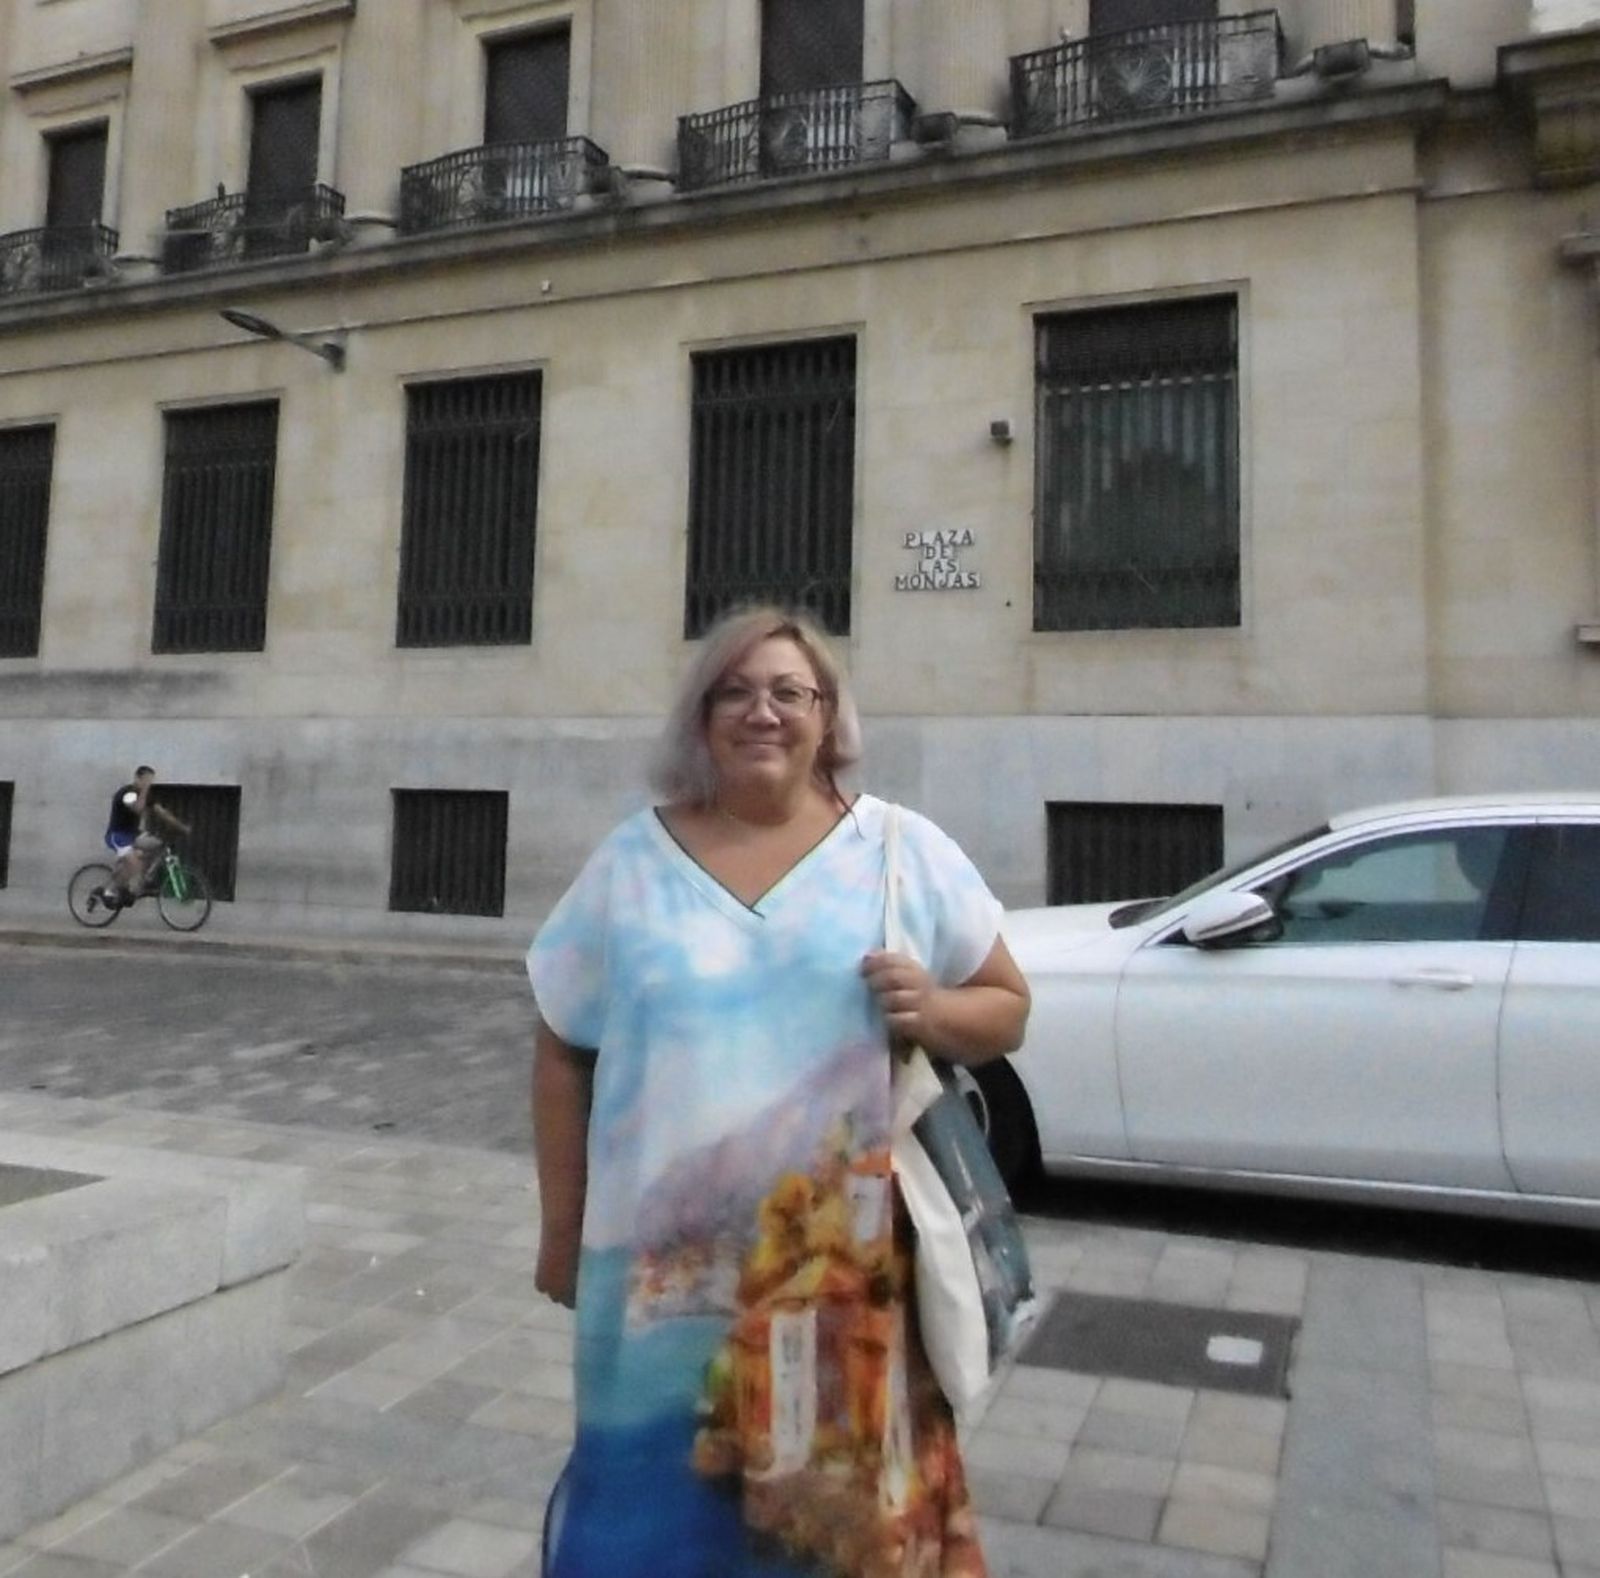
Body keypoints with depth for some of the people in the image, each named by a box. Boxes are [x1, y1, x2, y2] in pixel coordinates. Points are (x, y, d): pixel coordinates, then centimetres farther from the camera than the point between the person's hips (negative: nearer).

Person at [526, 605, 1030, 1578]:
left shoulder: (904, 852, 0)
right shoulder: (632, 863, 3)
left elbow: (1007, 1009, 6)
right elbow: (564, 1052, 8)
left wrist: (936, 1012, -16)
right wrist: (562, 1225, 8)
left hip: (846, 1266, -1)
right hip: (668, 1267, 1)